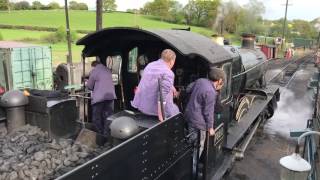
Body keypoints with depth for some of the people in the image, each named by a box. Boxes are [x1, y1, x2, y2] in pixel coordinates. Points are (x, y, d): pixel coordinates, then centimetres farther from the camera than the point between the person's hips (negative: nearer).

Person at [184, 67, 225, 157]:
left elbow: (188, 89, 15)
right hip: (198, 121, -9)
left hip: (189, 115, 9)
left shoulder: (200, 80, 0)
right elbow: (208, 112, -18)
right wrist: (210, 127, -6)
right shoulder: (211, 92, -23)